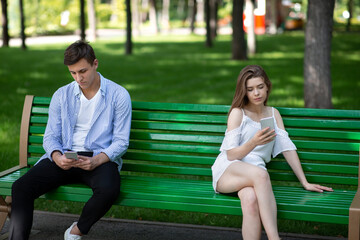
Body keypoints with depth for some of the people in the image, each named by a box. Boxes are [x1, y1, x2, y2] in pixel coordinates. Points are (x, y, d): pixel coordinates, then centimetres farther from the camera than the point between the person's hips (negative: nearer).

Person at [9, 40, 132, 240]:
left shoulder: (119, 95, 0)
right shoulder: (61, 95, 10)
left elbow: (121, 141, -2)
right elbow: (51, 136, 9)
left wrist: (96, 161, -20)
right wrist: (57, 156, -15)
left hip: (99, 158, -2)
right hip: (64, 157, 3)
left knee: (109, 190, -36)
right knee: (21, 187, -22)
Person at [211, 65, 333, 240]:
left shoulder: (273, 114, 20)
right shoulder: (238, 113, 4)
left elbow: (287, 147, 14)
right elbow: (231, 155, -3)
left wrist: (305, 183, 8)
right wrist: (254, 142, -22)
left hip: (255, 176, 3)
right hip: (227, 172, -3)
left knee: (251, 199, -37)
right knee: (260, 173, -39)